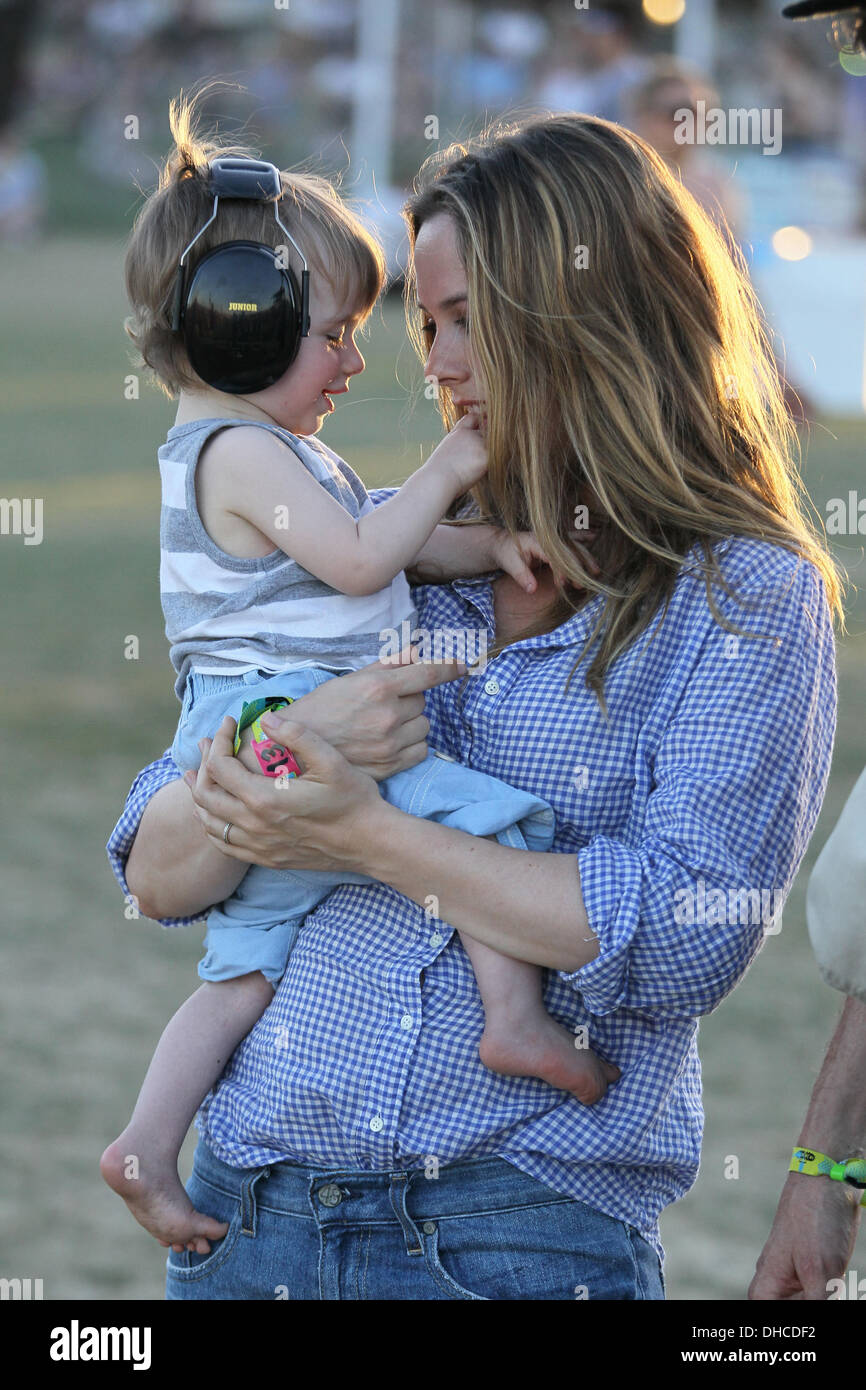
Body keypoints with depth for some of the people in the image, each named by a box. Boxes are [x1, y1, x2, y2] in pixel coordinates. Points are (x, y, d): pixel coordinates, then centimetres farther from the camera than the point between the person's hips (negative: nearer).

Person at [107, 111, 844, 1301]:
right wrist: (280, 757, -11)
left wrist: (370, 838, -14)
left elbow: (686, 937, -13)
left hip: (527, 1229, -4)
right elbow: (157, 876, 10)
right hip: (258, 1202, 4)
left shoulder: (748, 600, -1)